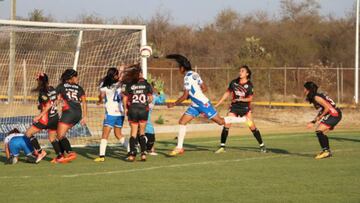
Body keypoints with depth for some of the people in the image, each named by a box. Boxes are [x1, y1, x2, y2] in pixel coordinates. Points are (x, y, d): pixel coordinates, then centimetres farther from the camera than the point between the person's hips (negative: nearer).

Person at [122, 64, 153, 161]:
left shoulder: (129, 85, -1)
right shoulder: (146, 84, 0)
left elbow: (125, 98, -2)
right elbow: (150, 98, -1)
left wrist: (125, 109, 11)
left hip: (132, 110, 0)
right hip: (143, 110, 0)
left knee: (133, 132, 6)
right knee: (142, 132, 12)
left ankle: (132, 153, -3)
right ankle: (143, 152, 2)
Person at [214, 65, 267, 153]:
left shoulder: (249, 85, -9)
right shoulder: (234, 82, -3)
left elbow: (250, 99, -8)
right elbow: (227, 93, 7)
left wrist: (240, 99, -25)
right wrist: (217, 104, 7)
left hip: (245, 107, -2)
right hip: (234, 107, 2)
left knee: (252, 127, -6)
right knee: (226, 125, -11)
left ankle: (262, 145, 9)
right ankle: (222, 147, -3)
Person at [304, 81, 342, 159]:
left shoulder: (316, 97, -13)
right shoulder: (313, 98, 18)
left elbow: (327, 107, -20)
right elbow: (321, 111, 23)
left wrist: (319, 117, -11)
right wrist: (313, 122, 17)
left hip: (334, 114, -10)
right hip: (334, 115, 10)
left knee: (319, 131, -15)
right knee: (321, 133, 18)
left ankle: (326, 151, -16)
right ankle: (327, 151, 22)